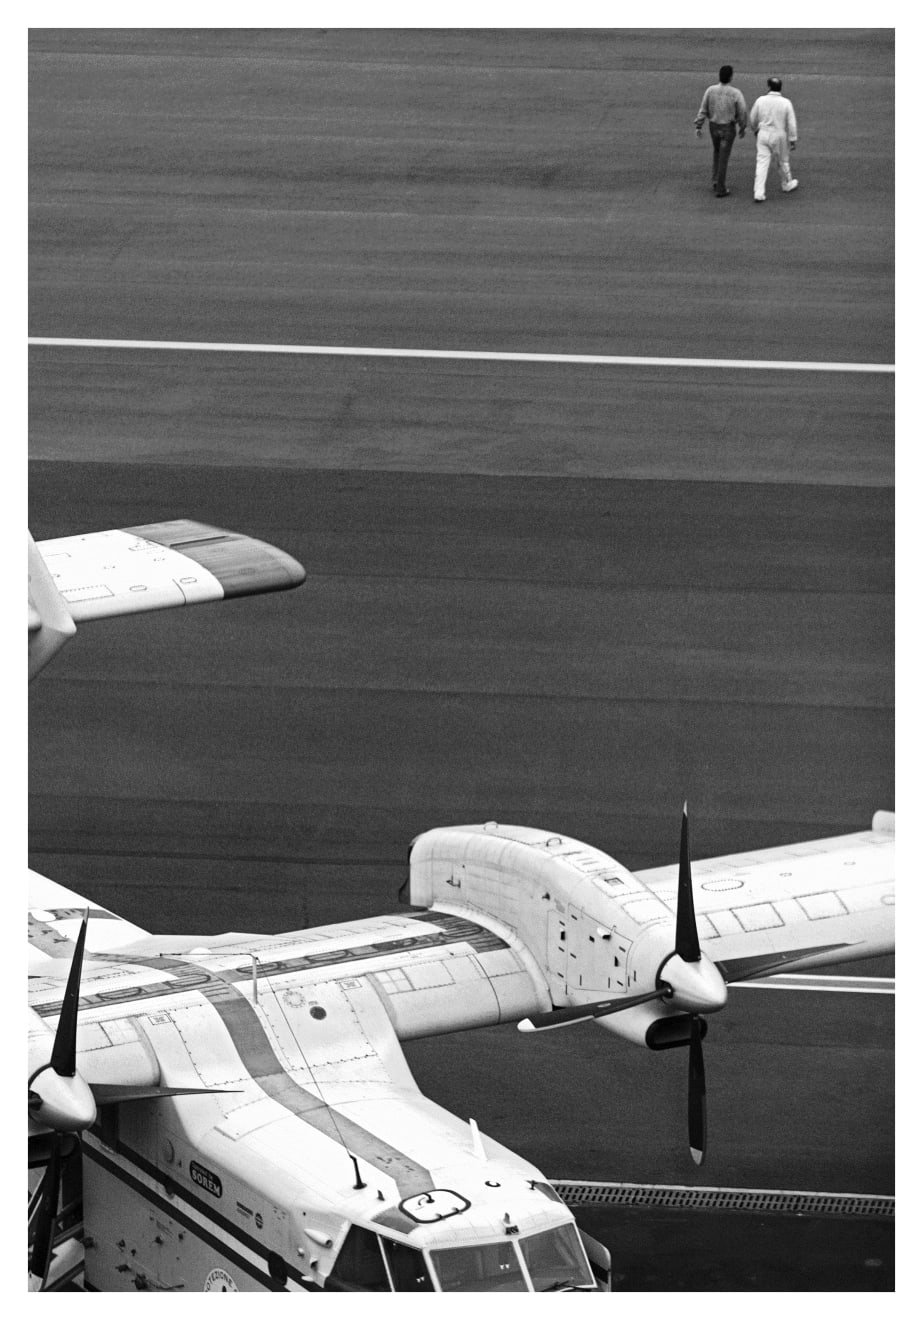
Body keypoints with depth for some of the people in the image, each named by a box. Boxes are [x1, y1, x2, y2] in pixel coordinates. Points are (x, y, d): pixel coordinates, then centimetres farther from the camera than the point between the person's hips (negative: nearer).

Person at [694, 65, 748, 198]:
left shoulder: (710, 90, -14)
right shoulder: (735, 93, -20)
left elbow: (703, 110, -10)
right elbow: (742, 112, -11)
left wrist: (698, 127, -3)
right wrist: (743, 128, 5)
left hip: (714, 127, 3)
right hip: (728, 128, -3)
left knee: (717, 152, 27)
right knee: (723, 158, 5)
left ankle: (715, 181, 22)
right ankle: (720, 189, 9)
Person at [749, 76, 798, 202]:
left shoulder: (760, 100, -7)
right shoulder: (786, 103, -11)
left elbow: (753, 119, 6)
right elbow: (791, 124, -10)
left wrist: (755, 130, 26)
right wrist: (793, 140, -2)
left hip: (763, 135, 1)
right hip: (779, 136, -1)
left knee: (762, 163, -1)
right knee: (782, 161, 20)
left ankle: (758, 193, -10)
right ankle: (787, 184, 42)